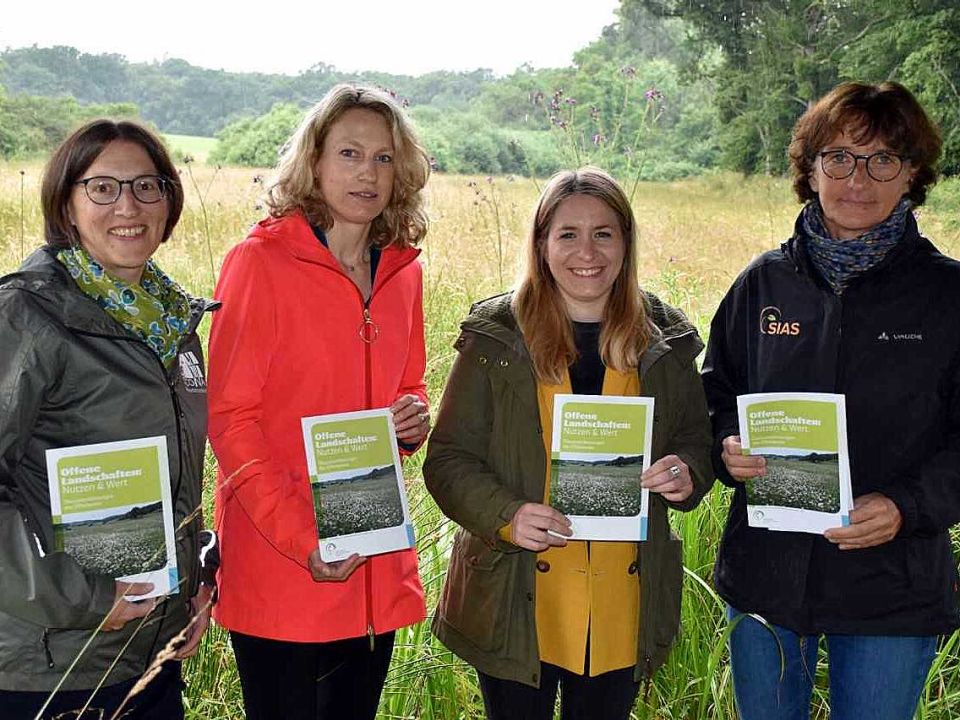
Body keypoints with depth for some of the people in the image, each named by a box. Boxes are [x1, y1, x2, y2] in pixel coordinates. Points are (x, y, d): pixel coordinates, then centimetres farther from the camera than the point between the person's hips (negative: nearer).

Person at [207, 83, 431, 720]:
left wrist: (415, 417, -5)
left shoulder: (403, 270, 7)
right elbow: (231, 417, -12)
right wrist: (299, 538, -19)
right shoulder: (260, 262, -10)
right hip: (279, 568, -5)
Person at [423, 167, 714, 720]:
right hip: (517, 605, -2)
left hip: (623, 607, 2)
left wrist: (686, 474, -12)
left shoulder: (664, 342, 2)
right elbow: (449, 458, -5)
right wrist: (505, 515, -23)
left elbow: (696, 441, 12)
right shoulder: (495, 339, -6)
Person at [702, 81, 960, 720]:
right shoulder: (764, 282, 2)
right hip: (764, 577, 2)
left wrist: (907, 506, -19)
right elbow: (716, 397, 10)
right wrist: (728, 449, -11)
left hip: (894, 589, -2)